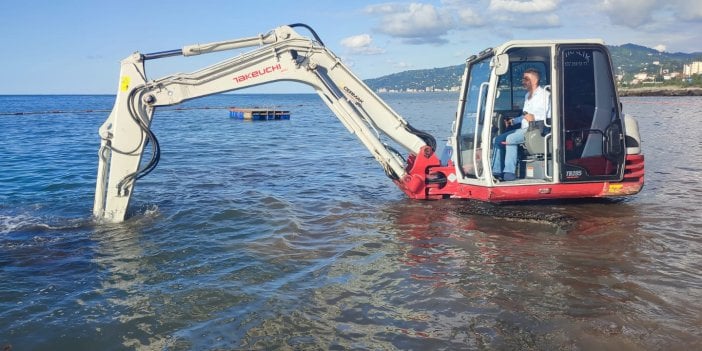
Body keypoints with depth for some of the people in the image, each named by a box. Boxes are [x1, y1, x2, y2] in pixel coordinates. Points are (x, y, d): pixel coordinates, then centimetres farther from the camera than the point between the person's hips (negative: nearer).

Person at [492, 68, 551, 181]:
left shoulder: (545, 95, -3)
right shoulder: (527, 95, 25)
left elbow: (550, 116, -14)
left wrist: (534, 117, -26)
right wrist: (513, 121, 16)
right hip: (524, 129, 9)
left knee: (510, 138, -30)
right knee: (497, 139, -8)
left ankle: (509, 172, -26)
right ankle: (496, 171, -14)